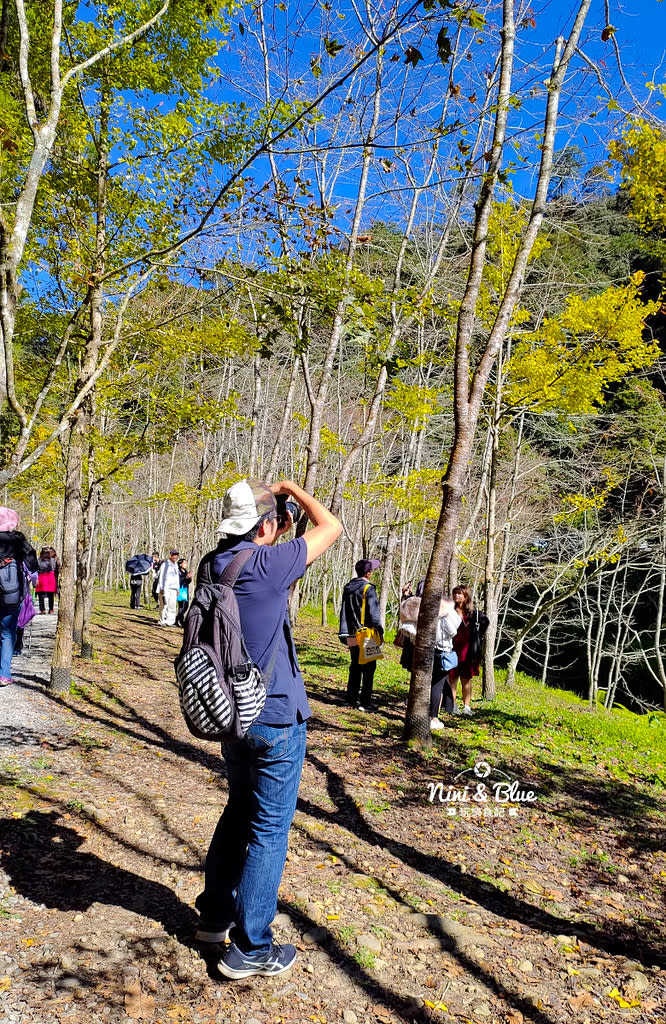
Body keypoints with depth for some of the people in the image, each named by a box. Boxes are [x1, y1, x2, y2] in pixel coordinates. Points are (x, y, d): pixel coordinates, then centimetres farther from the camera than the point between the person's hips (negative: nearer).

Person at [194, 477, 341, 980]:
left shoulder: (214, 565, 0)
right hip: (276, 719, -8)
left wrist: (276, 536, 15)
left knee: (239, 814, 23)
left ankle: (214, 915, 37)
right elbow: (332, 528, -10)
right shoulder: (267, 564, -21)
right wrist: (294, 489, 2)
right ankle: (250, 948, 15)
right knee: (269, 830, 4)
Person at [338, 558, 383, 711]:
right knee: (368, 668, 0)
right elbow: (374, 613, -16)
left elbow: (343, 611, 14)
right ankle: (365, 703, 0)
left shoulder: (348, 588, 9)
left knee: (355, 667, 15)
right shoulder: (368, 589, -13)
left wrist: (344, 634, 18)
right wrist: (380, 632, -6)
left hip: (352, 636, 7)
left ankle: (352, 699, 19)